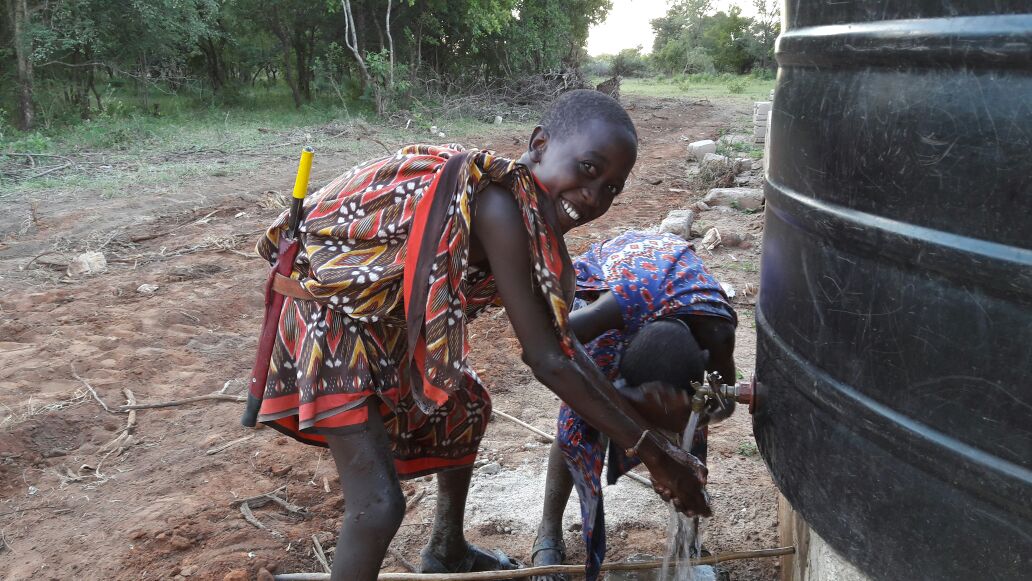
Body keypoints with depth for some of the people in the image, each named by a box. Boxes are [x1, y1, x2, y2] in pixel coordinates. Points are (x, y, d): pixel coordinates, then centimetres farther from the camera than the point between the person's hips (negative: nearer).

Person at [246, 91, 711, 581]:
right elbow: (547, 362, -27)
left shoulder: (532, 214, -3)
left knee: (465, 408, 26)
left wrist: (651, 442, 4)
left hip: (390, 323, 10)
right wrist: (650, 452, -18)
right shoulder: (499, 210, -31)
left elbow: (558, 340, 3)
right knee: (379, 504, -16)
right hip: (333, 319, -10)